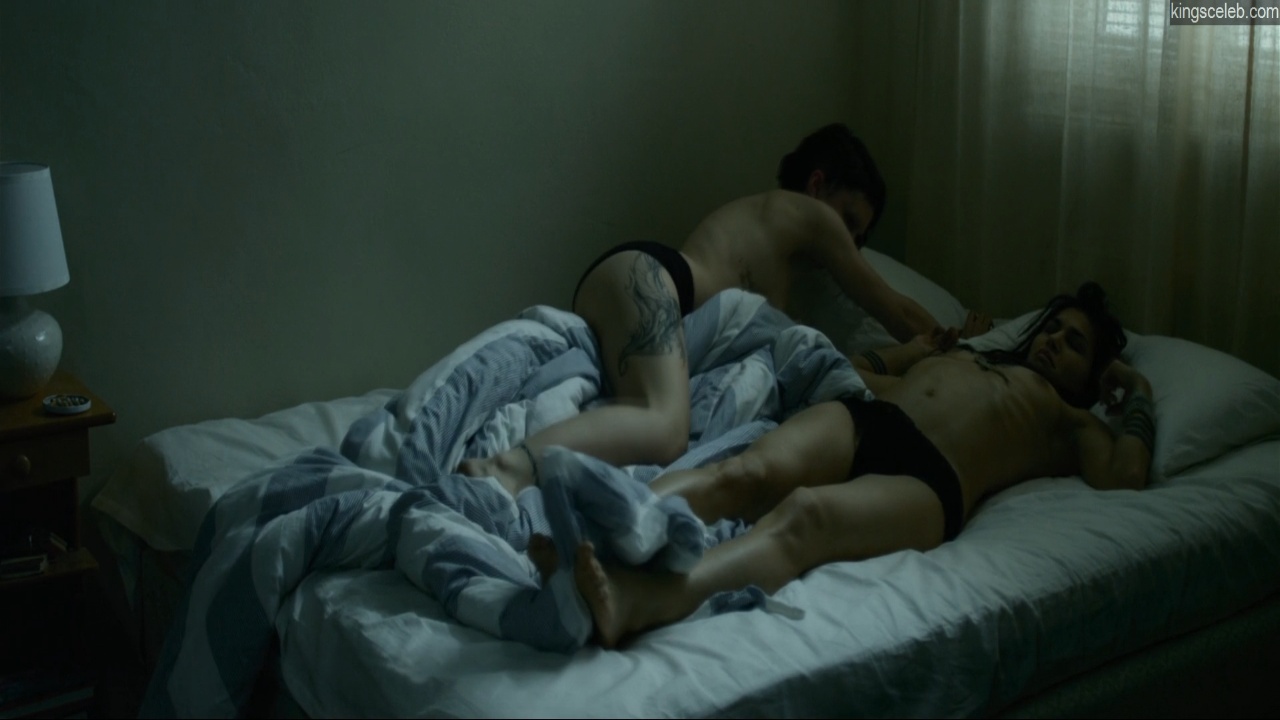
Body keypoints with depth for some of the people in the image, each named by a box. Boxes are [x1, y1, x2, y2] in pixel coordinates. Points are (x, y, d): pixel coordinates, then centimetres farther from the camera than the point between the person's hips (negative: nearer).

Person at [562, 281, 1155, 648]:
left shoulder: (1069, 420, 30)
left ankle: (630, 604, -65)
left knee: (806, 514, -38)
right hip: (856, 419, 5)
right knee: (747, 474, -32)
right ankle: (589, 533, -57)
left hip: (925, 478, -5)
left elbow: (1123, 476, 9)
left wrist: (1138, 395, 24)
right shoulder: (959, 355, 41)